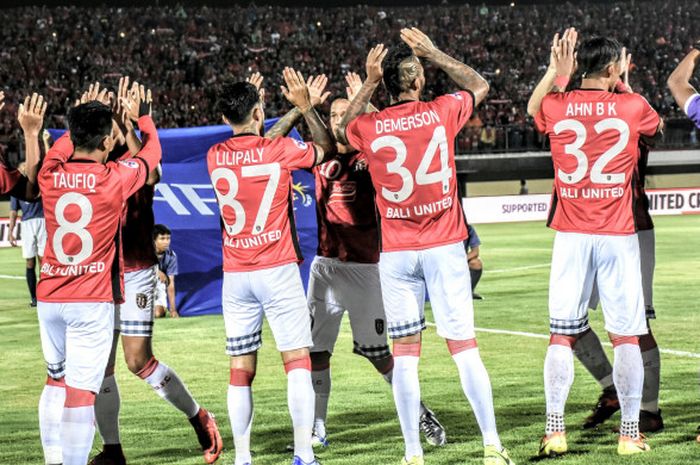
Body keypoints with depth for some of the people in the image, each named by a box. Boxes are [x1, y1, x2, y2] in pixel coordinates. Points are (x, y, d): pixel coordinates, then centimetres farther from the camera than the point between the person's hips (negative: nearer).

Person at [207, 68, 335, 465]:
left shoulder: (215, 157, 3)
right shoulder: (280, 150, -8)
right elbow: (328, 148, 10)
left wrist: (246, 105, 28)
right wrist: (306, 107, 10)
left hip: (235, 276, 4)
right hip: (278, 270, -4)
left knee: (241, 371, 5)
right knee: (298, 361, -2)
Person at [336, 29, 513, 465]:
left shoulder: (370, 127, -4)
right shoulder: (440, 113, -5)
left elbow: (344, 128, 22)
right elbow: (480, 85, 16)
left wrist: (369, 83, 13)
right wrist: (434, 53, 15)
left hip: (396, 253, 1)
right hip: (444, 247, -1)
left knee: (405, 352, 5)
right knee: (464, 345, 1)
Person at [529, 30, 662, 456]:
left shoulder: (557, 106, 0)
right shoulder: (632, 107, -3)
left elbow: (534, 107, 25)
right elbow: (657, 125, 22)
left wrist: (557, 70, 29)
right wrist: (625, 84, 29)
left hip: (571, 237, 2)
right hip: (619, 236, -1)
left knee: (562, 336, 6)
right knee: (626, 336, 3)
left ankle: (555, 431, 2)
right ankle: (630, 433, 4)